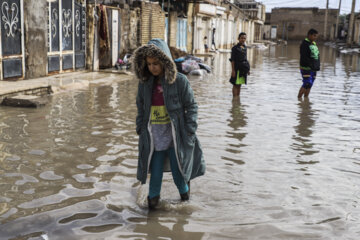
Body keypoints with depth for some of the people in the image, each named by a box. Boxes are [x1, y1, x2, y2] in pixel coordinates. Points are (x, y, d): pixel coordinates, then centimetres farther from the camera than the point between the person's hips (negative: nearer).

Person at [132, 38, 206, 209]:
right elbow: (141, 109, 14)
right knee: (155, 170, 6)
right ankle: (153, 196, 26)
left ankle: (184, 188, 39)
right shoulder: (144, 83, 4)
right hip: (154, 136, 3)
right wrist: (140, 130, 10)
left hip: (174, 136, -2)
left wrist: (190, 131, -8)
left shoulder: (179, 81, -8)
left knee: (178, 169, 9)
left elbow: (191, 107, -4)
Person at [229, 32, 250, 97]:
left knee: (239, 85, 12)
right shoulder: (235, 48, -8)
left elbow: (245, 58, 15)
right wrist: (233, 70, -17)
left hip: (243, 69, 6)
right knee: (236, 84, -3)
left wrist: (248, 69, 13)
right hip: (237, 68, -6)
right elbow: (232, 60, -10)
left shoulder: (245, 47, 10)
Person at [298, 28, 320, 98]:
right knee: (307, 84, -14)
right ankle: (299, 98, -6)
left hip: (313, 69, 8)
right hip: (306, 68, -8)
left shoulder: (314, 44, 15)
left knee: (310, 85, 8)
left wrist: (318, 66, 6)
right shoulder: (304, 44, -10)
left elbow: (317, 56, 18)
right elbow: (304, 57, -18)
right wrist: (311, 65, -22)